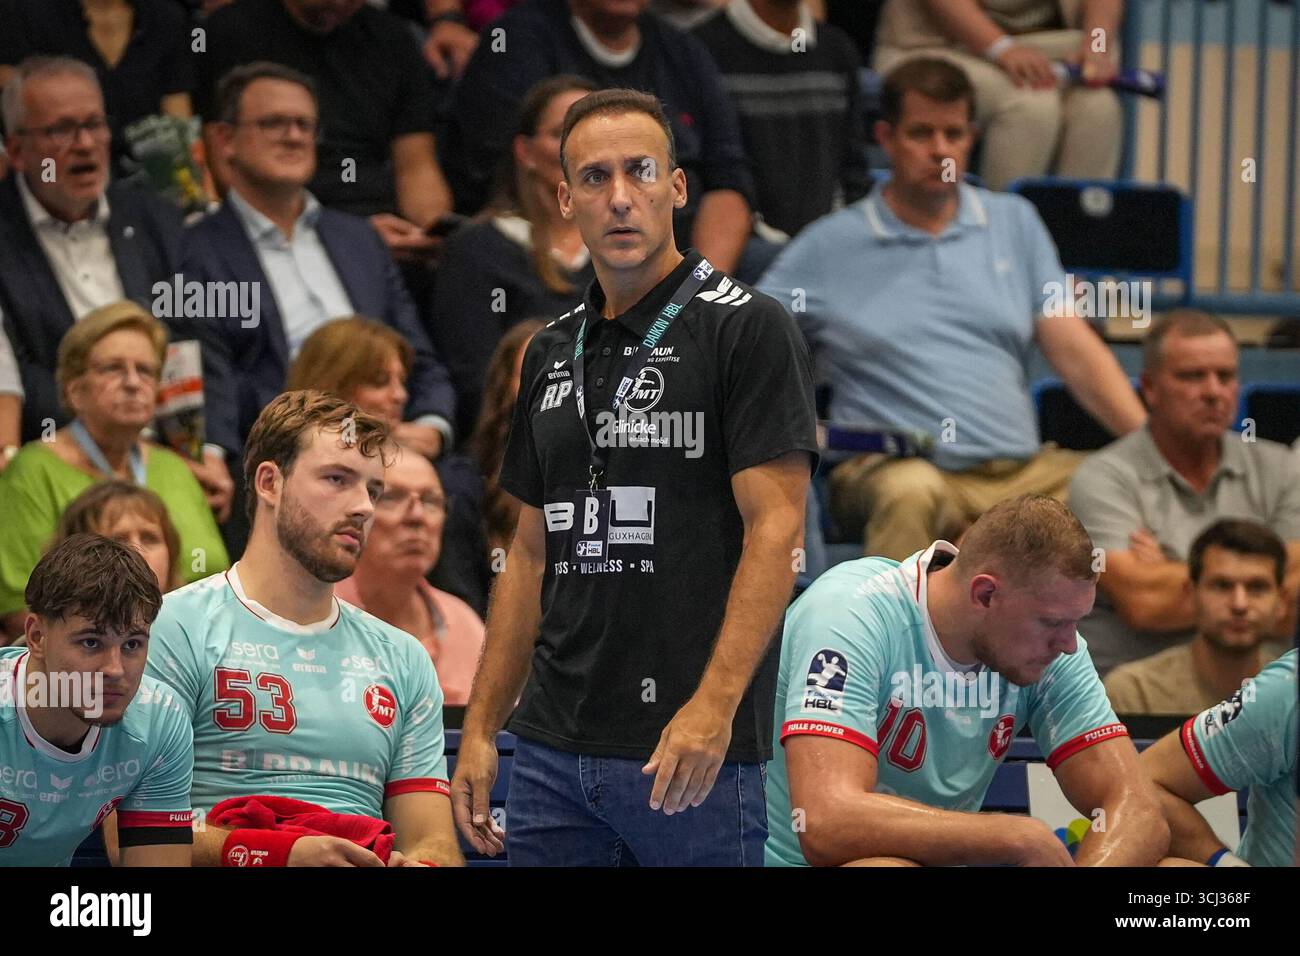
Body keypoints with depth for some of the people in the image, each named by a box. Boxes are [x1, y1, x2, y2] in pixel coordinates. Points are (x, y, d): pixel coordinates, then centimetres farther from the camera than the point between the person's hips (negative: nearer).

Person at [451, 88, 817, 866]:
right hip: (553, 749, 6)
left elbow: (776, 531, -12)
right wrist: (481, 727, 13)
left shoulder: (746, 328, -5)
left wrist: (715, 703, -23)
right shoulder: (552, 355, 16)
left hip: (693, 748, -6)